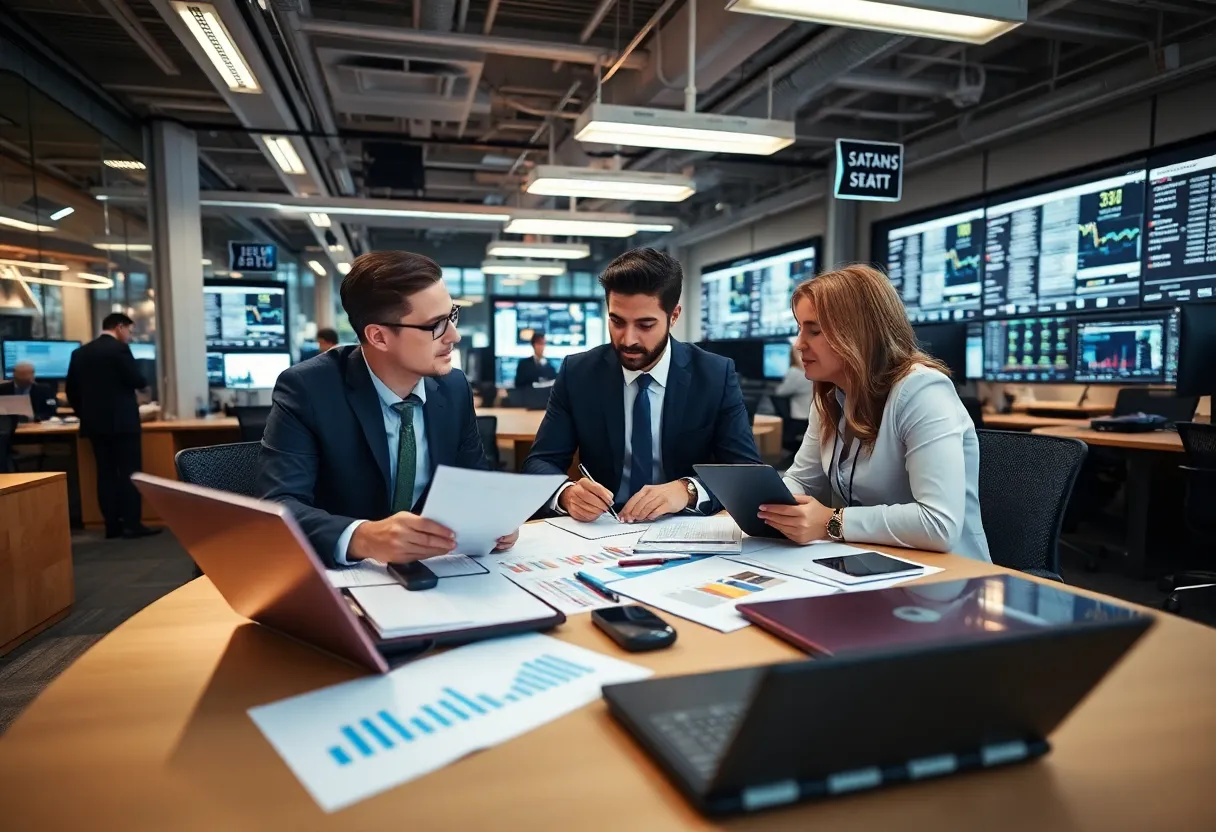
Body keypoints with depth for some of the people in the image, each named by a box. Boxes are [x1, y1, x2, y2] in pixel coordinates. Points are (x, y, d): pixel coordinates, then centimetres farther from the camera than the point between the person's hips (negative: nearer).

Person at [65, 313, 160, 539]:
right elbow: (138, 382, -13)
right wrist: (139, 380, 10)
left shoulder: (79, 352, 11)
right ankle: (132, 524, -3)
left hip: (94, 423, 7)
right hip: (122, 421, -7)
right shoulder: (119, 349, -10)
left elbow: (71, 389, 12)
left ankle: (112, 525, 10)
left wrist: (85, 414, 21)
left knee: (106, 473, 8)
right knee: (130, 472, -2)